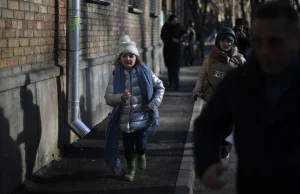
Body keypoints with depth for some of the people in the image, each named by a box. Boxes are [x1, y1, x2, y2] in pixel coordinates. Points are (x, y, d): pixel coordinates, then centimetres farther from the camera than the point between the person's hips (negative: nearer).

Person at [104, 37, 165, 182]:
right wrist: (121, 97, -31)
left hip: (142, 118, -1)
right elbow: (108, 97, -11)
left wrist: (154, 104, -5)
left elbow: (160, 87, 7)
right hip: (124, 119, 1)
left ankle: (141, 155, 37)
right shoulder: (116, 75, -6)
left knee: (141, 145, -1)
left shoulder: (144, 71, -5)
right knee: (128, 146, 8)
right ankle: (131, 169, 36)